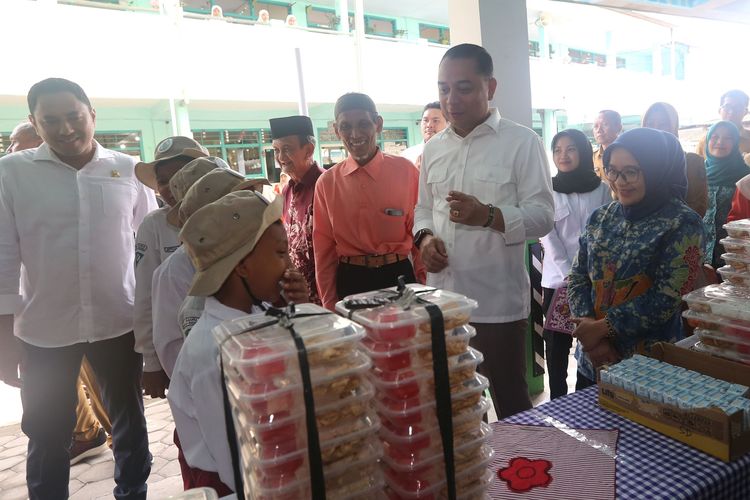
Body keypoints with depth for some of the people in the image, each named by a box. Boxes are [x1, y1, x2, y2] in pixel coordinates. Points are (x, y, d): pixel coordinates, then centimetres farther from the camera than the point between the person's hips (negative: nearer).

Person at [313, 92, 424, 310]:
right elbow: (324, 250, 4)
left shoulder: (406, 171, -5)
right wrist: (330, 307, 5)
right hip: (350, 282, 1)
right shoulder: (326, 182, 0)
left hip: (399, 276, -1)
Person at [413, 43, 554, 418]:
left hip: (498, 300, -5)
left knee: (510, 405, 11)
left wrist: (487, 215, -27)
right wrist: (425, 236, -5)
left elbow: (542, 215, -10)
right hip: (443, 299, 5)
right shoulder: (433, 149, 10)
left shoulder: (521, 142, -6)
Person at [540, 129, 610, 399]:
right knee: (557, 344, 4)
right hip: (557, 279, 0)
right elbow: (548, 236, -3)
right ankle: (557, 402, 17)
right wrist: (568, 275, -12)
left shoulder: (601, 189, 5)